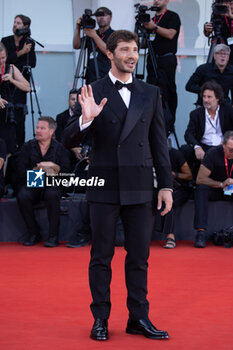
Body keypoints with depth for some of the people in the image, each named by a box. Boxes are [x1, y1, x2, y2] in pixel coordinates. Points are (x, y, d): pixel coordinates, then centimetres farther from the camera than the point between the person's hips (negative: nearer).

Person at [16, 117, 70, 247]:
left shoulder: (59, 148, 8)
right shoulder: (27, 147, 9)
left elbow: (66, 171, -2)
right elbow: (21, 171, -1)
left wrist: (52, 166, -13)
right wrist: (39, 170, -11)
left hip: (52, 185, -1)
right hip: (30, 185, 1)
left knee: (52, 195, -36)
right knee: (23, 196, -31)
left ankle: (53, 236, -24)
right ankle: (34, 234, -15)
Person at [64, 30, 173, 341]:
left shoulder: (150, 94, 9)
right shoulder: (93, 93, 1)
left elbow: (159, 142, 9)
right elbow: (70, 140, -3)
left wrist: (166, 185, 5)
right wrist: (85, 119, -23)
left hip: (140, 187, 2)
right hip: (104, 187, -2)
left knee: (139, 257, 6)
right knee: (101, 256, 4)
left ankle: (139, 318, 13)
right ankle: (100, 319, 12)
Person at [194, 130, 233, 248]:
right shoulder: (213, 153, -16)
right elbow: (200, 179, -16)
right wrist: (221, 184, -27)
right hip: (214, 190, -2)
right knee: (202, 189, -34)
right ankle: (200, 232, -41)